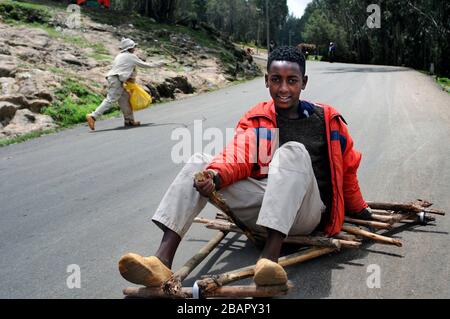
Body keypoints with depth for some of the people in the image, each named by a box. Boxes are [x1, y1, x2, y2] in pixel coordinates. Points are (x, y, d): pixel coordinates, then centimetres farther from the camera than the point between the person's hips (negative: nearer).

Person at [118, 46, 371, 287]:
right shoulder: (255, 119, 10)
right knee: (199, 163, -14)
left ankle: (270, 258, -48)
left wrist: (358, 209, 28)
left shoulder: (328, 120, 8)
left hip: (305, 214, -2)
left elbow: (347, 168, 18)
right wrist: (215, 174, -29)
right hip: (263, 204, 3)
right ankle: (163, 261, -32)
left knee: (293, 151, -31)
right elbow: (238, 157, -7)